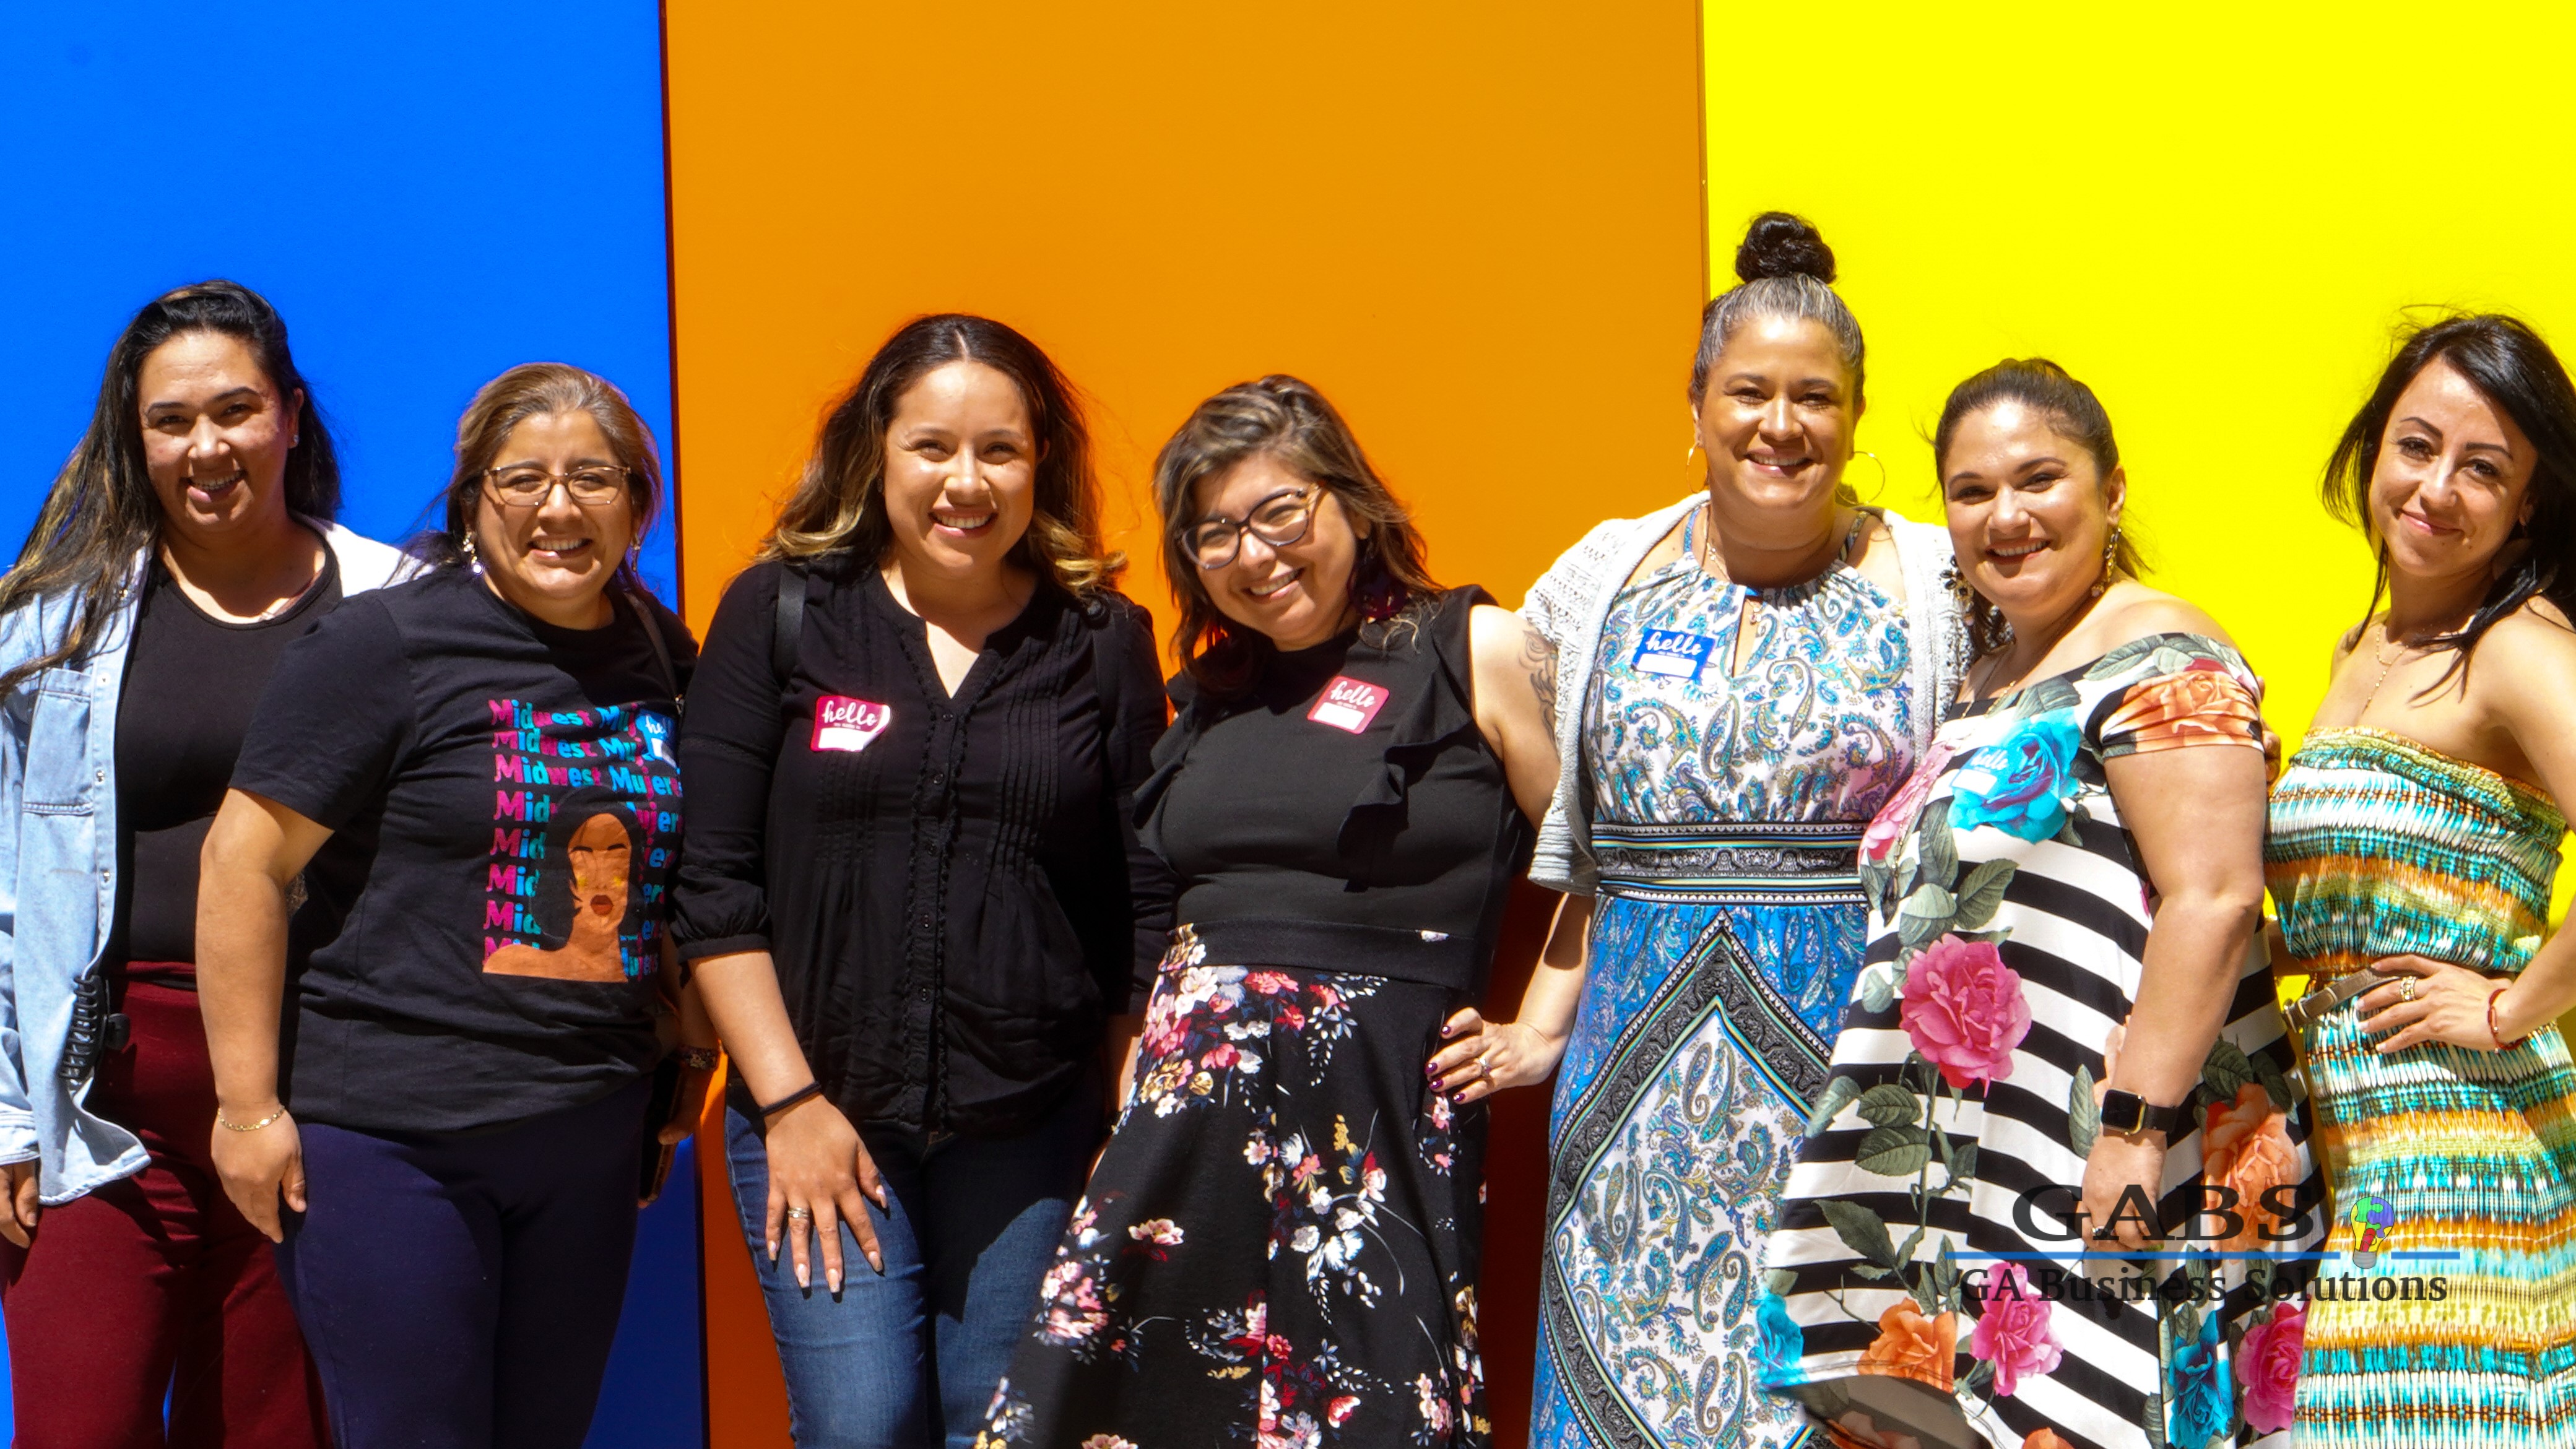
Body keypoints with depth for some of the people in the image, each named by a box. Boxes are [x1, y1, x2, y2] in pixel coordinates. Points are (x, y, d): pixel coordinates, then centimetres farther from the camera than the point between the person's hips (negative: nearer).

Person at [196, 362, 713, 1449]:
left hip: (590, 1136, 5)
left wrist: (695, 1043, 14)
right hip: (391, 1142, -5)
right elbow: (246, 861, -11)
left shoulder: (658, 653, 8)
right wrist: (248, 1104, -12)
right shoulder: (382, 645, -10)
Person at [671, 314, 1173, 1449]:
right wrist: (788, 1100, -7)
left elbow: (1151, 906, 3)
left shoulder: (1104, 641, 2)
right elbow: (714, 886, -3)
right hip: (818, 1112, -1)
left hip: (1036, 1128, 1)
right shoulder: (778, 616, -1)